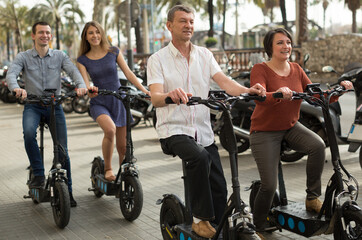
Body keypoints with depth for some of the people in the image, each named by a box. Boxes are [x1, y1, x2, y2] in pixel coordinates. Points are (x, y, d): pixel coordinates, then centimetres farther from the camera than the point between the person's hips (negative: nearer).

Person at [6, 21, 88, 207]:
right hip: (32, 106, -1)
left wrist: (81, 85, -32)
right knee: (29, 133, -33)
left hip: (54, 105, 1)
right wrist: (16, 88, -37)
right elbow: (11, 74, -13)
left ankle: (67, 191, 9)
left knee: (62, 149, -4)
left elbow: (73, 71, -9)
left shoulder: (60, 56, 7)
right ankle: (38, 174, -17)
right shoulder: (23, 57, 4)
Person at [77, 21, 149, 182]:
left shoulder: (113, 52, 3)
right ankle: (107, 169, -14)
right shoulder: (83, 60, 2)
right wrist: (90, 89, -33)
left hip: (118, 101, 2)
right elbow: (85, 83, -9)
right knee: (110, 129, -32)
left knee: (122, 146, 2)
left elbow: (128, 74, 2)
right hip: (99, 103, -2)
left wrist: (145, 91, -8)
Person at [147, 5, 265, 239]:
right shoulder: (158, 59, -2)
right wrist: (170, 94, -40)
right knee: (200, 157, -33)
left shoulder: (204, 55, 10)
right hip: (174, 129, -4)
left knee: (219, 188, -2)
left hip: (203, 131, 5)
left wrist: (247, 90, -25)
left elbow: (224, 81, -4)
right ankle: (200, 219, -17)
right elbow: (155, 98, -16)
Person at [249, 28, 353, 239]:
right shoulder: (260, 70, -14)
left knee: (318, 145, -27)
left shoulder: (296, 69, 2)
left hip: (291, 127, 4)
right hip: (265, 132, -4)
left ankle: (313, 198, -10)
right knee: (270, 186, -9)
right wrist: (278, 94, -50)